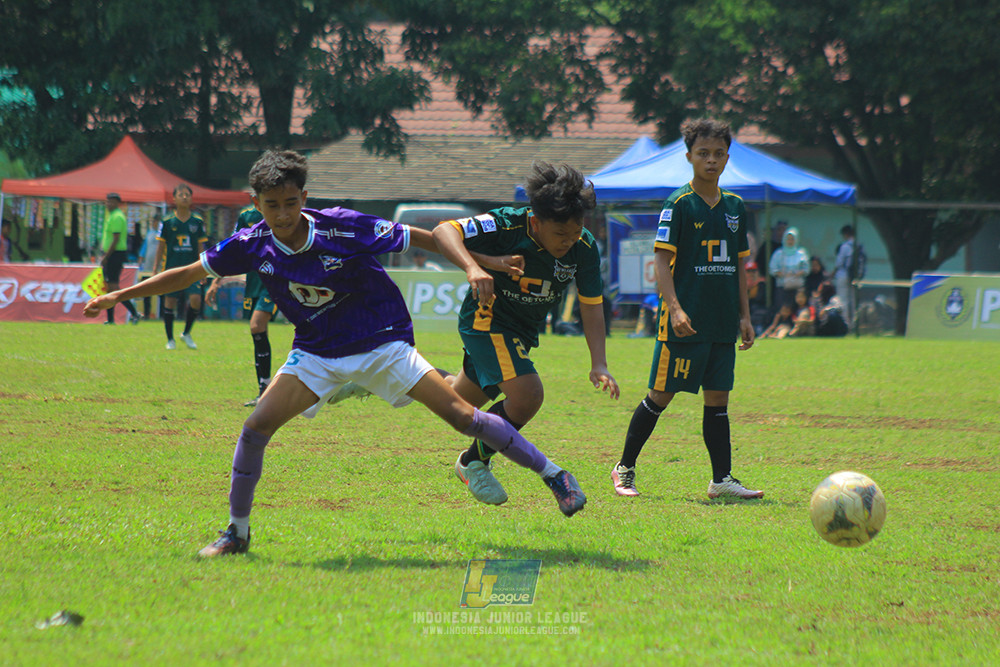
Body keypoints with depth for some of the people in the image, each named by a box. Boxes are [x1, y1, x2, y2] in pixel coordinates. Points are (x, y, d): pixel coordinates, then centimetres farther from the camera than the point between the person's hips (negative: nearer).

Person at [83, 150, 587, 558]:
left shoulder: (344, 228, -22)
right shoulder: (253, 246, -11)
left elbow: (418, 238, -11)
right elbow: (189, 274, 2)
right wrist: (121, 295, 1)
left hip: (381, 343, -3)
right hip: (317, 353, 3)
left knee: (460, 415, -12)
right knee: (257, 426, -13)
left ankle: (551, 473, 1)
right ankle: (237, 532, 3)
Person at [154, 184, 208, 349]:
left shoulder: (197, 222, 5)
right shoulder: (167, 222, 0)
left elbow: (201, 247, 9)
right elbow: (161, 246, 4)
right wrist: (156, 268, 2)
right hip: (171, 268, -1)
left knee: (195, 299, -13)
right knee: (170, 301, 2)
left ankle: (186, 334, 8)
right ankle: (170, 339, 13)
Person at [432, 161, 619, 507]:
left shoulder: (584, 248, -17)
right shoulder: (507, 225, -29)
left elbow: (592, 306, -10)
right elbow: (444, 231, -31)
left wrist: (599, 364, -21)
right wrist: (474, 268, -48)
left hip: (524, 332, 6)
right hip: (487, 319, -6)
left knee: (463, 399, 21)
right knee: (526, 394, -25)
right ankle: (474, 463, -1)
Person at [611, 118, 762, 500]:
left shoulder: (735, 207, 12)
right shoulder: (679, 204, -6)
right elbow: (661, 260, -10)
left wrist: (744, 316, 13)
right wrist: (675, 308, -21)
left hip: (723, 324, 6)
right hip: (686, 322, -6)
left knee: (718, 398, 6)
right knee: (661, 395, -1)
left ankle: (722, 479, 8)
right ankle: (625, 469, 10)